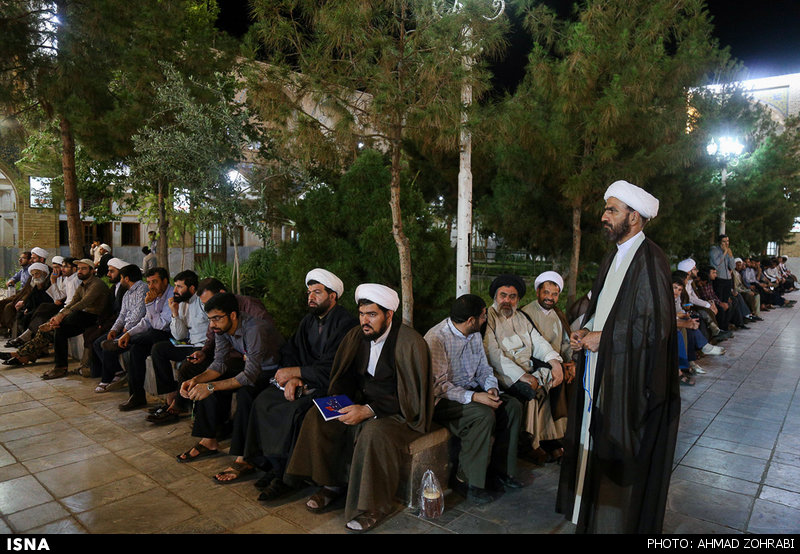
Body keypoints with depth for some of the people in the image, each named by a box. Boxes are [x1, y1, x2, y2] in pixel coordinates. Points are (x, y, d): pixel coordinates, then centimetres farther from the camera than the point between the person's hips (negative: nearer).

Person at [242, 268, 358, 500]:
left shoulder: (345, 323, -15)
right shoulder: (308, 320, 12)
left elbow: (330, 368, -21)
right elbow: (290, 352, 11)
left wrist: (293, 372, -14)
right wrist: (293, 378, -11)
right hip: (306, 383, 8)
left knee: (295, 410, -30)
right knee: (264, 400, -10)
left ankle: (286, 476, -12)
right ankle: (275, 466, -3)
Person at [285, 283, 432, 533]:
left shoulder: (410, 343, -20)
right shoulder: (356, 337, 1)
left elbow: (411, 397, -22)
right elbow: (343, 379, 13)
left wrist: (368, 411, -27)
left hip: (401, 413, -7)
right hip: (363, 405, 7)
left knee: (374, 432, -35)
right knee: (316, 417, -8)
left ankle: (374, 506, -14)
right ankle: (332, 484, 7)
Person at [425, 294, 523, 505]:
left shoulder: (474, 334, 6)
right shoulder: (436, 339, -21)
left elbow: (484, 368, 13)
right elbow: (439, 385, -24)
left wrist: (491, 388, -9)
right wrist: (474, 397, -32)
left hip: (472, 391, 8)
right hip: (443, 400, -8)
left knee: (513, 406, -8)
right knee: (484, 415, -31)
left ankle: (500, 469, 3)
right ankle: (467, 479, -16)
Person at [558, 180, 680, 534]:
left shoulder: (649, 260, -15)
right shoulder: (613, 258, 12)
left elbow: (656, 325, -20)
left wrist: (603, 339, -16)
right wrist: (586, 331, 3)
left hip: (630, 377, -8)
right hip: (600, 373, 8)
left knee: (622, 456, 5)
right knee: (595, 443, 16)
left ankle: (623, 520, 24)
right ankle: (592, 514, 31)